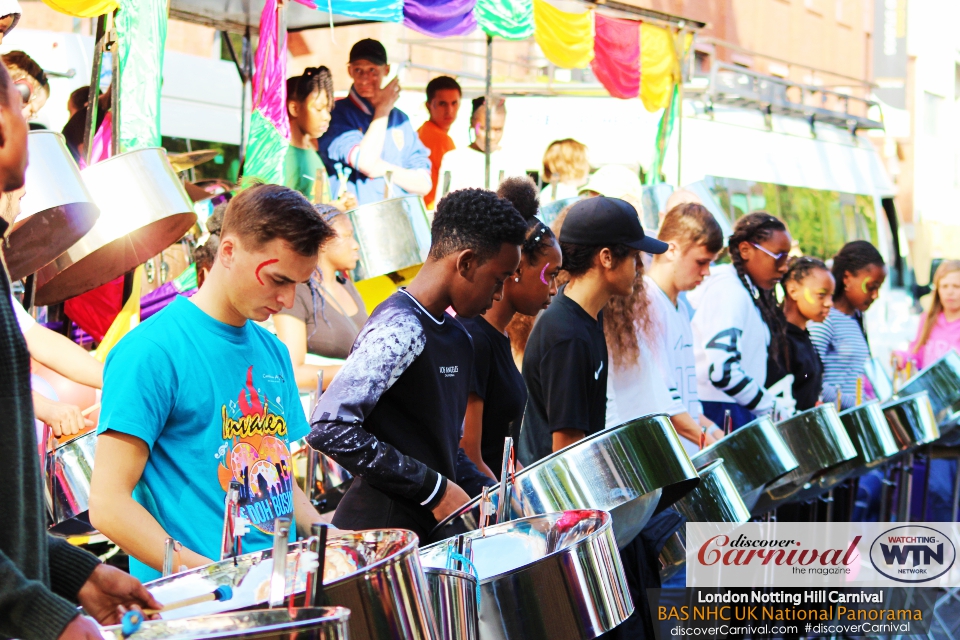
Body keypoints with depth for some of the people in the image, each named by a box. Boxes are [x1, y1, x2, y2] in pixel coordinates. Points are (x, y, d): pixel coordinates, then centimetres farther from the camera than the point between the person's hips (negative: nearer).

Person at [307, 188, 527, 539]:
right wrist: (433, 488, -20)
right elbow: (328, 428, -24)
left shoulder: (456, 339, 14)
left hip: (431, 534, 9)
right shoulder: (399, 330, -16)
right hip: (381, 534, -9)